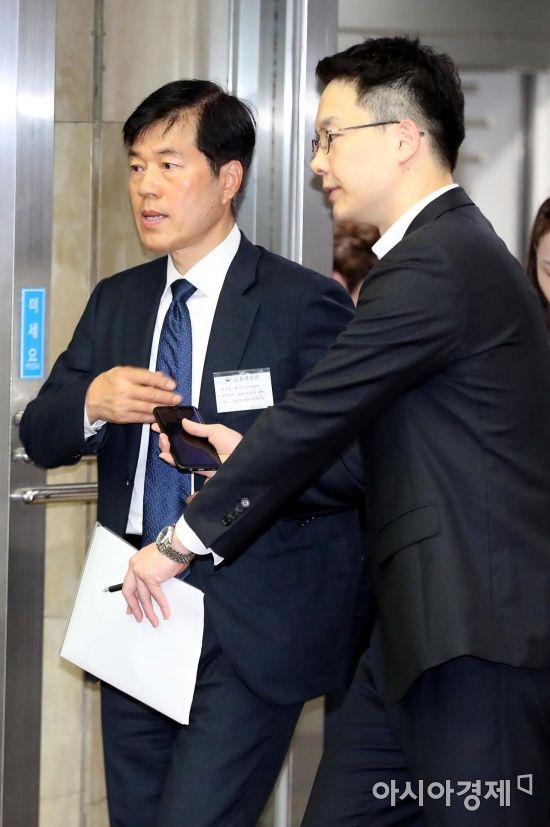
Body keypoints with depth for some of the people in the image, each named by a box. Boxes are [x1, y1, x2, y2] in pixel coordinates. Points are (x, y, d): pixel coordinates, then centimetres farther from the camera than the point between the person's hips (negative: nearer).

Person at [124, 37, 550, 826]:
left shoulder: (435, 265, -17)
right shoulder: (450, 248, 16)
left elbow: (315, 414, -15)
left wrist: (185, 539, -6)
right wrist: (250, 454, 11)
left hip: (481, 634, -10)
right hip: (427, 623, 10)